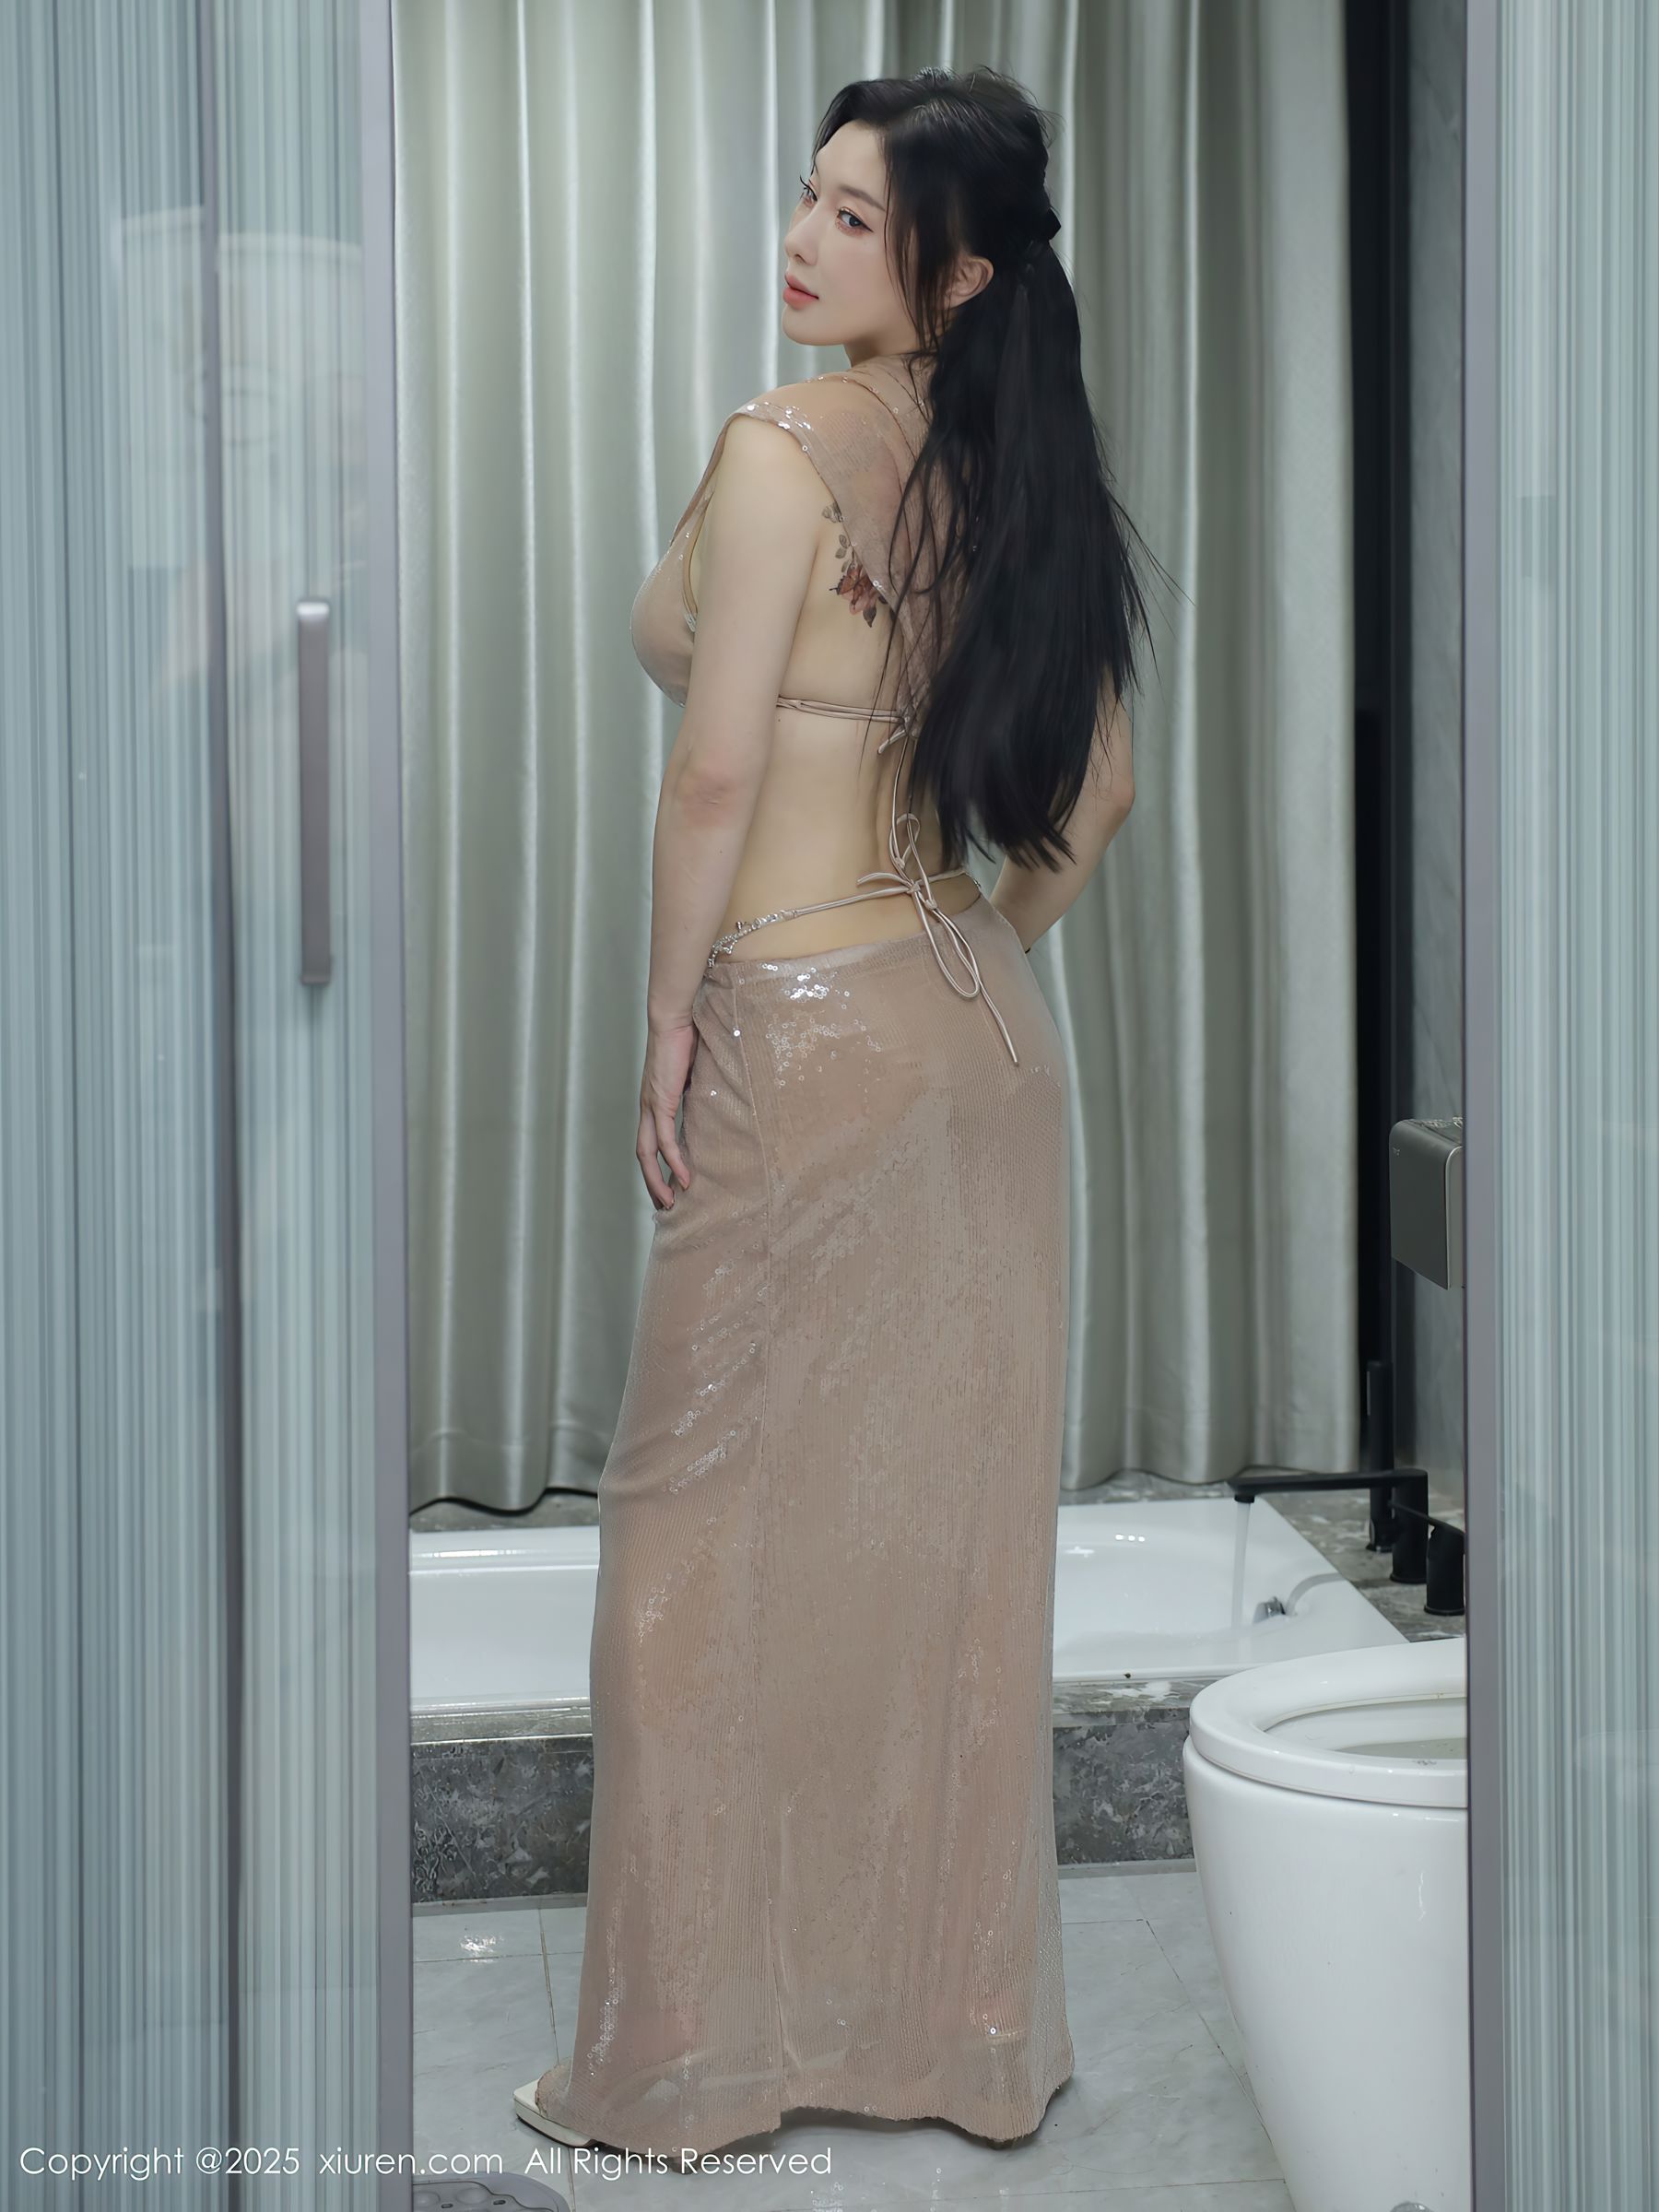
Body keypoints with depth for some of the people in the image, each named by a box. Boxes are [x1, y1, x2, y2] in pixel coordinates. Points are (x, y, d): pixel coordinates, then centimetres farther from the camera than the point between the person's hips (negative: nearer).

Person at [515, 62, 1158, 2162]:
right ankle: (961, 2017, 26)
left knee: (722, 1537, 5)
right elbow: (1098, 786, 14)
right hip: (981, 1036, 8)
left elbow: (716, 769, -18)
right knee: (955, 1535, 13)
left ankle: (704, 2045, 16)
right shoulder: (1010, 477, 9)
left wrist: (669, 1012, -8)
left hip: (805, 1040, -7)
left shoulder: (783, 447, -14)